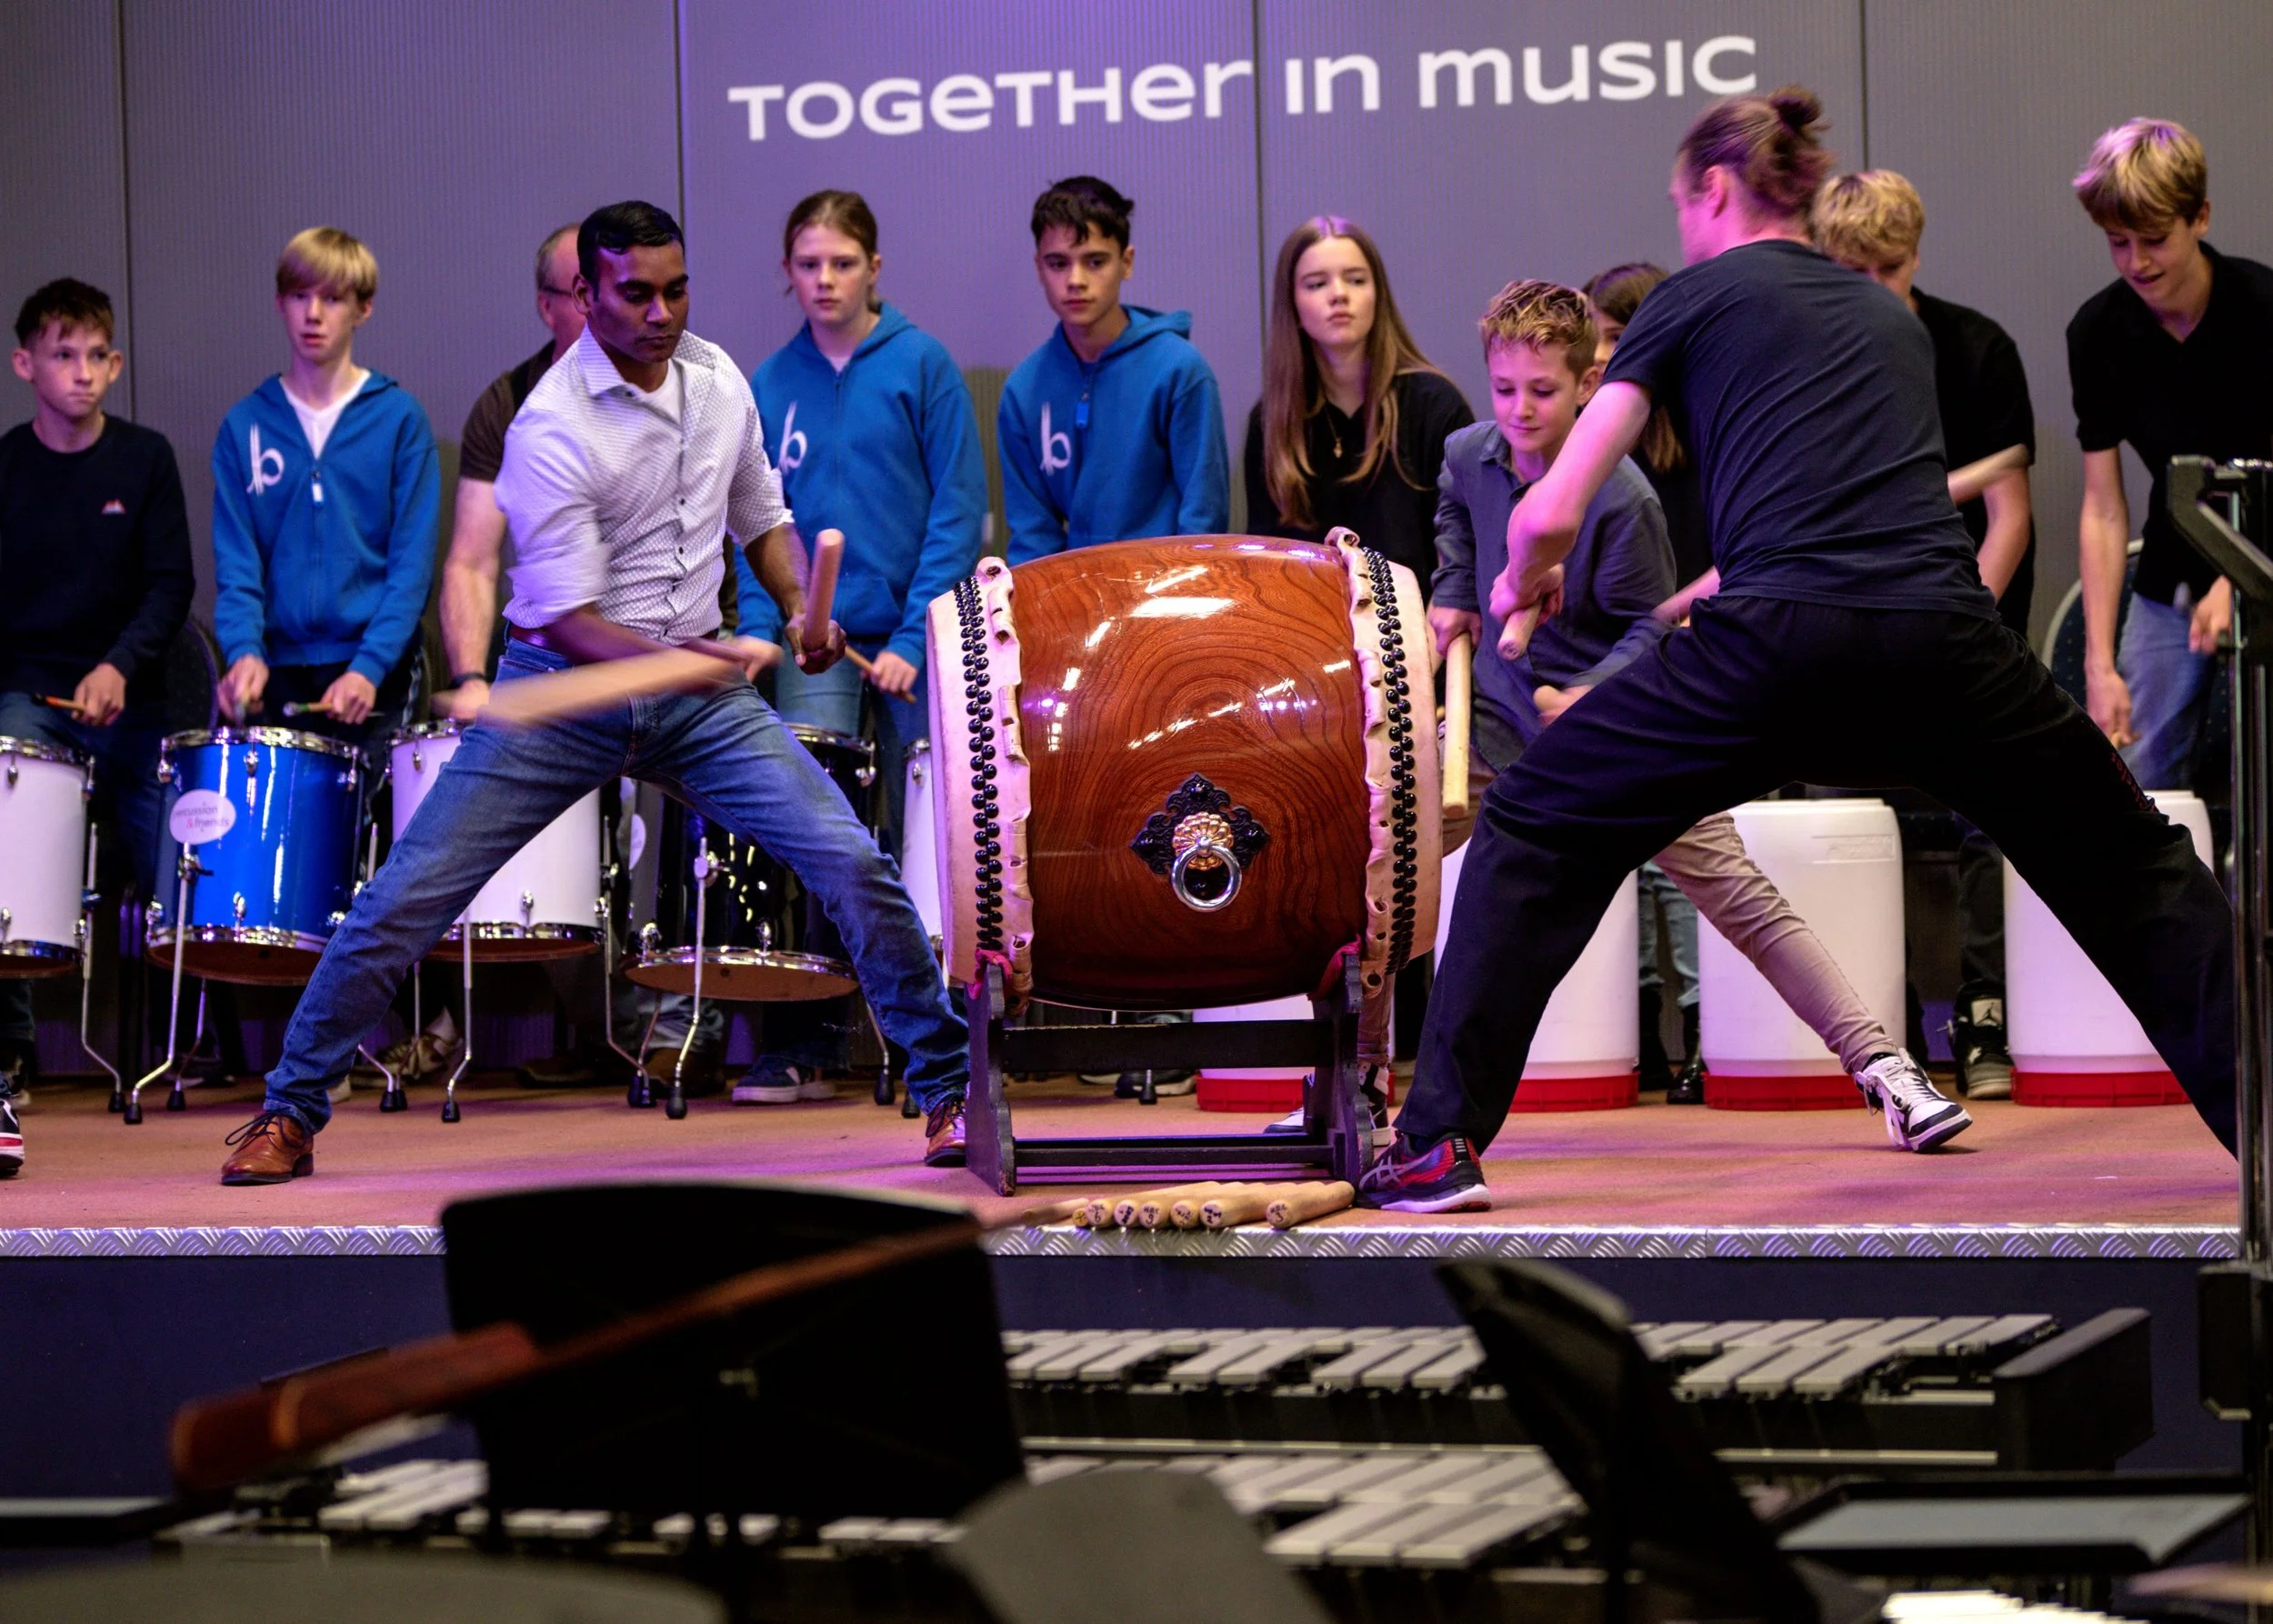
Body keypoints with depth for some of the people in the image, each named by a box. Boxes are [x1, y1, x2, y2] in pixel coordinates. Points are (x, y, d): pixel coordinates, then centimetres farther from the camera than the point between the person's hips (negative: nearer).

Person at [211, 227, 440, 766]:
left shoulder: (398, 418, 2)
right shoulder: (246, 425, 9)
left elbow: (412, 564, -2)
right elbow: (235, 564, 3)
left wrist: (369, 666, -15)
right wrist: (244, 650, -15)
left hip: (375, 667, -2)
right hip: (279, 666, 2)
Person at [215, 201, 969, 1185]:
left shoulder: (717, 380, 3)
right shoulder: (551, 429, -16)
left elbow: (761, 518, 20)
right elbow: (567, 620, -18)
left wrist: (802, 610, 0)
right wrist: (675, 658, -34)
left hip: (700, 690, 4)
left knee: (851, 864, -10)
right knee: (410, 894, -9)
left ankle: (948, 1088, 6)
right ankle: (290, 1113, 7)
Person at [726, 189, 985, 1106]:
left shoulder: (919, 365, -2)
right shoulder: (770, 386, 8)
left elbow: (959, 508, -5)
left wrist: (917, 637, -12)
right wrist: (756, 627, -5)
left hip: (913, 638, -2)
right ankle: (800, 1047, -3)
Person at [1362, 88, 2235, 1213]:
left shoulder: (1695, 298, 15)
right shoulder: (1894, 319, 28)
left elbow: (1549, 517, 10)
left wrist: (1523, 586, 32)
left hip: (1778, 646, -3)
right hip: (1943, 635, 3)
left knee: (1532, 836, 13)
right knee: (2137, 868, 19)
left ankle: (1443, 1144, 6)